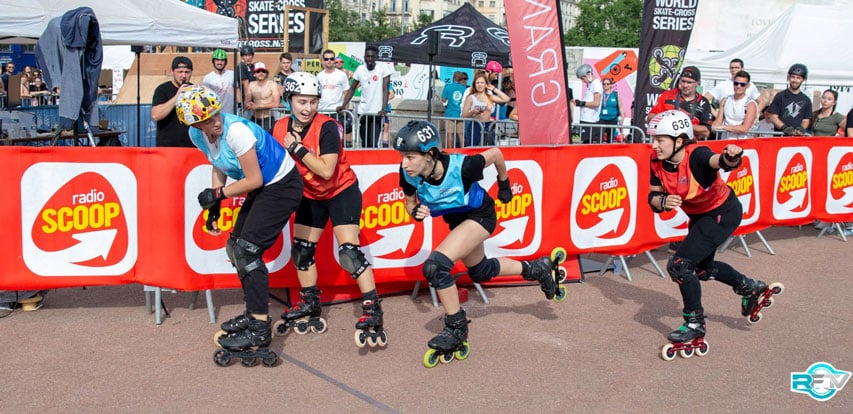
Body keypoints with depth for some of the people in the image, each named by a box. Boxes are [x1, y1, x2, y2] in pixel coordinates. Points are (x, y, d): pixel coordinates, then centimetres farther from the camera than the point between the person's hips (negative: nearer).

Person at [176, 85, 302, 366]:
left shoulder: (236, 130, -29)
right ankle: (255, 313, 26)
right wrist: (214, 207, 10)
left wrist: (217, 193, -13)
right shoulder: (197, 135, -4)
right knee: (236, 248, 11)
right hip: (262, 189, 9)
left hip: (282, 186, -9)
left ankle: (260, 330, -13)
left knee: (247, 250, -15)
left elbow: (253, 180, -22)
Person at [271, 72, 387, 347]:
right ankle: (310, 306, 29)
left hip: (342, 192, -6)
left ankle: (373, 310, -9)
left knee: (349, 252, -17)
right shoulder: (281, 128, -7)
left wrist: (297, 148, -28)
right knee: (301, 250, 10)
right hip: (310, 196, 7)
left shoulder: (327, 127, -24)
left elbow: (327, 171, -31)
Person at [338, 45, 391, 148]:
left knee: (373, 144, -14)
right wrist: (343, 105, 0)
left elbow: (385, 89, -13)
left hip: (377, 112, -4)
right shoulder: (360, 69, 4)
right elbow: (352, 89, 11)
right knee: (364, 143, 11)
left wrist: (383, 109, -24)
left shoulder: (383, 68, -8)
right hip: (363, 112, 4)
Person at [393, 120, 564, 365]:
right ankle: (537, 269, 49)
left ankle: (456, 329, -5)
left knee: (435, 266, -25)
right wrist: (415, 212, -28)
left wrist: (504, 184, -1)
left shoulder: (460, 167, -38)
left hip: (480, 215, -7)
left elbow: (495, 154, -18)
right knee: (480, 271, 27)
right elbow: (409, 201, -4)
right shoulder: (408, 174, -26)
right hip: (456, 219, 7)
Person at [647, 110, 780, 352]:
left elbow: (721, 161, -55)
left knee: (679, 266, -16)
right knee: (701, 268, 27)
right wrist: (663, 201, -31)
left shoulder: (696, 156, -34)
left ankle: (695, 325, 3)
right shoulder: (657, 161, -15)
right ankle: (750, 288, 50)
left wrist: (731, 157, -78)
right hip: (699, 216, 9)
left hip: (723, 214, -9)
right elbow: (653, 197, -8)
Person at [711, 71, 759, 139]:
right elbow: (718, 121, 7)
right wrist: (710, 128, -15)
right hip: (724, 140, 4)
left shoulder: (750, 104, -2)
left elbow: (745, 129, -12)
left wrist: (723, 127, -13)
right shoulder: (725, 101, 13)